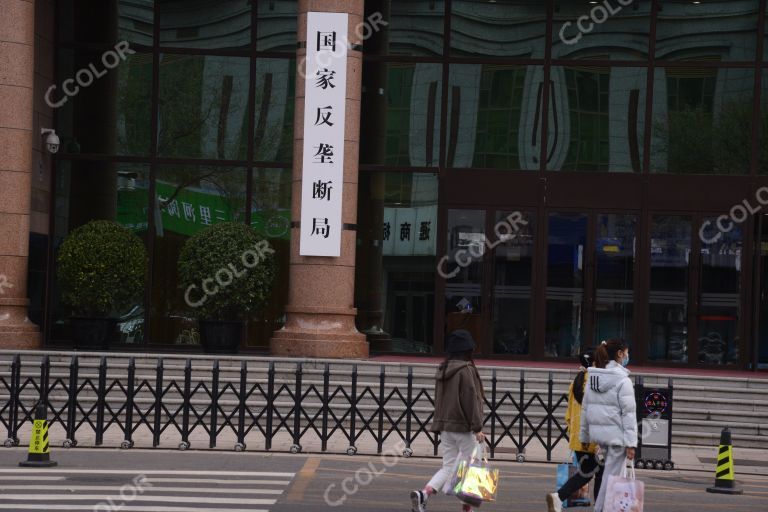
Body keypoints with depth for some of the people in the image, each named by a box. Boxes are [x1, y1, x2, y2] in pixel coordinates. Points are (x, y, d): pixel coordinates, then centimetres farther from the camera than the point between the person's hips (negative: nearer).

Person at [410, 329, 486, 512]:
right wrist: (477, 428, -15)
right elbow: (471, 399, -17)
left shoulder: (442, 370, 10)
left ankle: (424, 494, -13)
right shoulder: (466, 370, -14)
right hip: (464, 427, -7)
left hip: (445, 426, 7)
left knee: (448, 467, 9)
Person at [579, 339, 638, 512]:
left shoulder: (592, 378, 9)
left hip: (598, 432, 7)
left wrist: (585, 436, 19)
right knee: (611, 476, -1)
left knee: (608, 471, 16)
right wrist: (631, 443, -14)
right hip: (616, 433, -7)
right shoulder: (623, 381, -12)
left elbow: (585, 409, 12)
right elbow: (628, 413, -14)